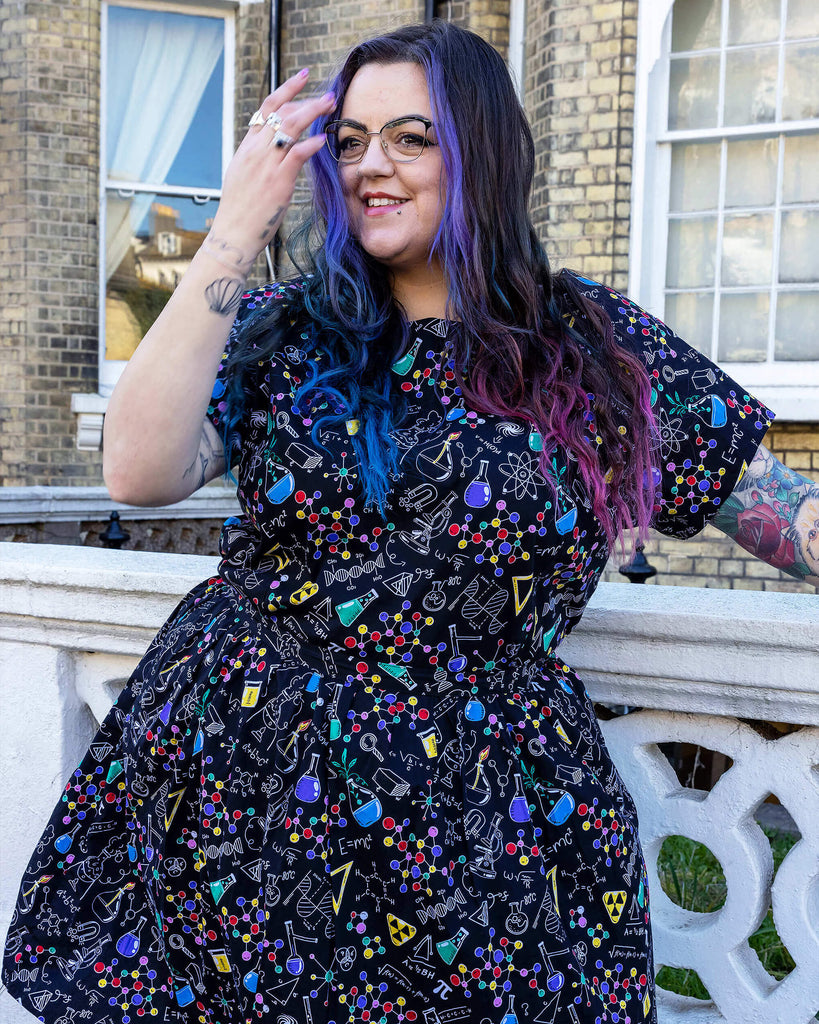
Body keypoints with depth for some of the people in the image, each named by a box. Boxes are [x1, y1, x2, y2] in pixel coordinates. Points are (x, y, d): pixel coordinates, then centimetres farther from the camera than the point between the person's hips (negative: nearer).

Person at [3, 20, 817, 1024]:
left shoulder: (591, 342, 1)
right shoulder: (281, 330, 4)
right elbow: (141, 474, -13)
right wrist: (233, 234, -13)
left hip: (477, 821, -1)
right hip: (232, 781, 2)